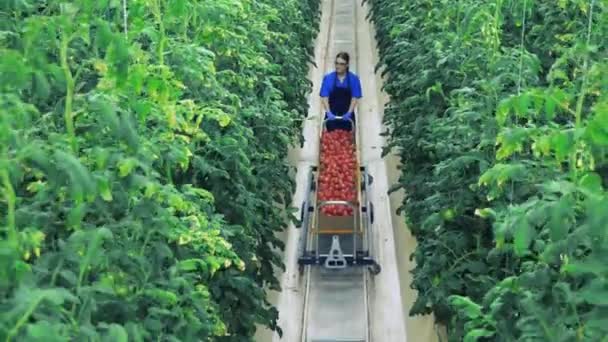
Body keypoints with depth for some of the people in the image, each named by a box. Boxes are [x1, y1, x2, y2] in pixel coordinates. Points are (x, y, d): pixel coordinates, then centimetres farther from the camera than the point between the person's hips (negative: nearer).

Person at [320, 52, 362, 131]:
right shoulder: (328, 78, -1)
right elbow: (324, 97, -5)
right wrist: (328, 113, -18)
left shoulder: (354, 79, -1)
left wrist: (349, 113, -16)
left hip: (347, 117, 0)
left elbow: (355, 98, -4)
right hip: (332, 117, 0)